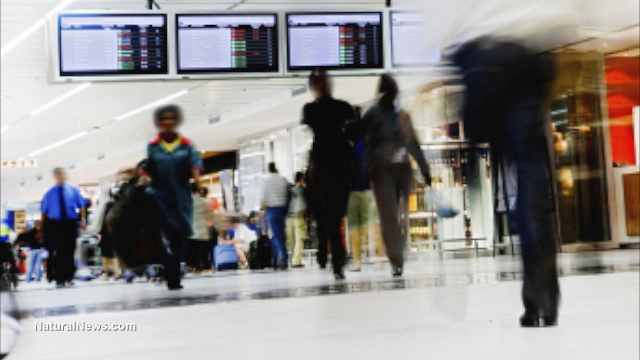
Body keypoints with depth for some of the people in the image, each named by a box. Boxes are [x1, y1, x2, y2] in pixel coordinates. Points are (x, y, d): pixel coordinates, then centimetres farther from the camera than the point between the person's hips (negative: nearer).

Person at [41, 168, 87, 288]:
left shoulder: (73, 190, 8)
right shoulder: (50, 194, 7)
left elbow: (82, 206, 7)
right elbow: (44, 211, 9)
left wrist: (83, 220, -7)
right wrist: (42, 228, 5)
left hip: (70, 224, 1)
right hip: (55, 225, -1)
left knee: (70, 251, 5)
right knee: (59, 252, -10)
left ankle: (69, 277, 14)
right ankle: (59, 279, -7)